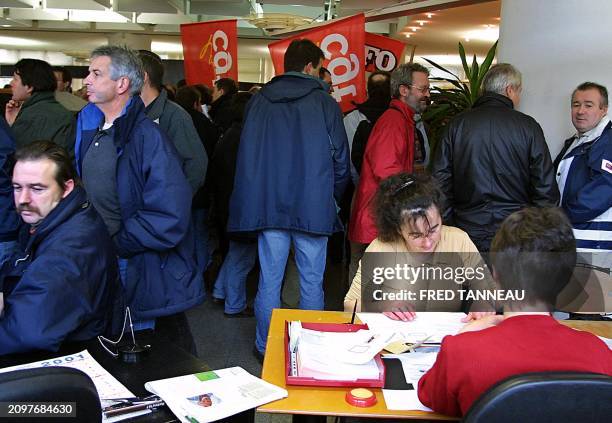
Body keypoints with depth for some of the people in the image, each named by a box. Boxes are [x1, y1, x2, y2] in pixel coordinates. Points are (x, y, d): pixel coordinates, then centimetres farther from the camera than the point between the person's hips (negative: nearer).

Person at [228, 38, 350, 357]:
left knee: (269, 280, 9)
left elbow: (247, 155, 8)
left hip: (268, 205, 3)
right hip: (313, 206, -2)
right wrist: (332, 198, 16)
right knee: (311, 281, 8)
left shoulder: (258, 101, 4)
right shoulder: (324, 103, -4)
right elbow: (341, 159, 0)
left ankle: (266, 348, 20)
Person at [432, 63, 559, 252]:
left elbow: (441, 180, 1)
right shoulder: (528, 126, -3)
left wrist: (448, 226, 9)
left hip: (467, 229, 2)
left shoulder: (457, 124, 1)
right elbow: (546, 187, -4)